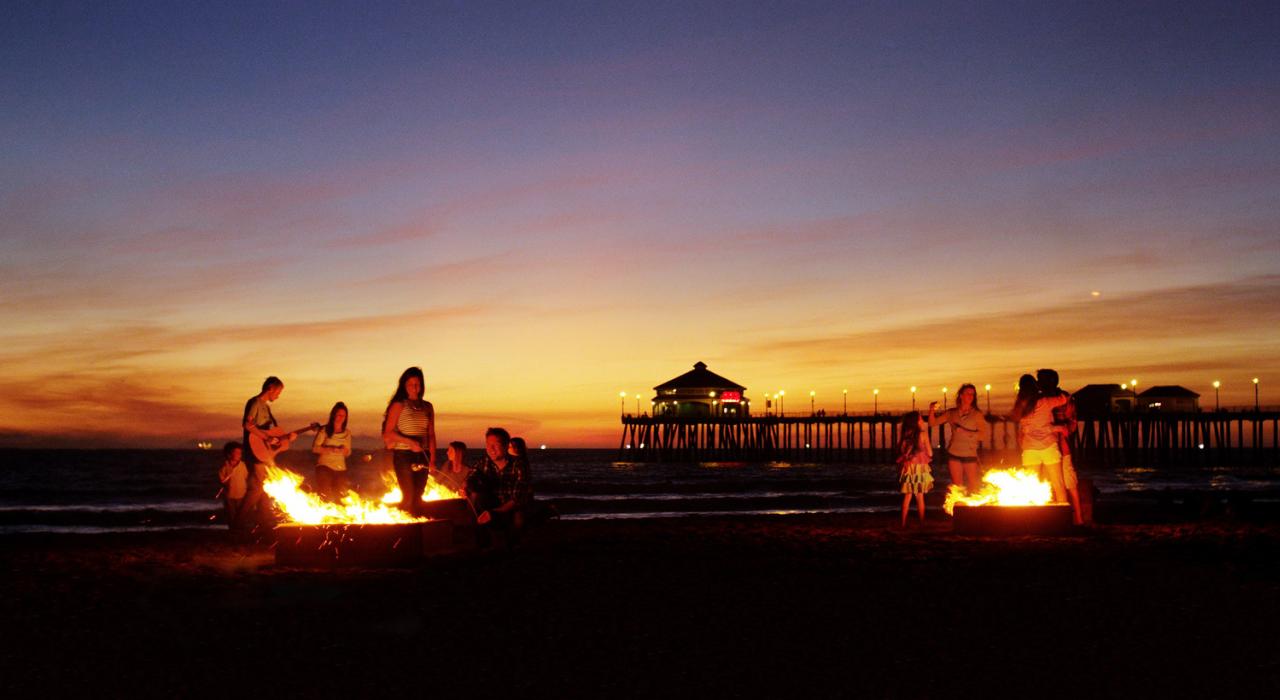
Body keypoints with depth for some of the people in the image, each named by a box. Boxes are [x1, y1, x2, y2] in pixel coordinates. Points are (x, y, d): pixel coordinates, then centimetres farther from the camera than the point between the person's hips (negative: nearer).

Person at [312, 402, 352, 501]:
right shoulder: (324, 430, -2)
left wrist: (345, 451, -8)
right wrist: (331, 449, -19)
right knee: (326, 495, -13)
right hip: (325, 466, -4)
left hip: (341, 468, 4)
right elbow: (315, 448, -7)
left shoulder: (347, 433, 10)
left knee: (341, 495, -3)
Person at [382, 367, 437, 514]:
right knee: (408, 495, -7)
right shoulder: (399, 406, -2)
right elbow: (388, 432, -7)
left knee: (417, 496, 6)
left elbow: (431, 435, 12)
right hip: (403, 454, -5)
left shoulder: (427, 407, 12)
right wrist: (409, 442, -19)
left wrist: (432, 458, 5)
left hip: (422, 456, 5)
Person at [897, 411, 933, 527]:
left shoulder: (904, 435, 1)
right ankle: (922, 522, 7)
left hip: (907, 467, 3)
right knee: (920, 497, 4)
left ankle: (904, 523, 9)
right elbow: (930, 453, -3)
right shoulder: (923, 434, -9)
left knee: (907, 496, 10)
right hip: (919, 467, -3)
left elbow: (900, 451, 4)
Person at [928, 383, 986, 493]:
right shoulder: (952, 413, 8)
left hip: (970, 454, -2)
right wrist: (932, 411, -12)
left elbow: (981, 435, -4)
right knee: (957, 486, 6)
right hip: (954, 454, 2)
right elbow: (933, 423, 6)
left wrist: (966, 433, -18)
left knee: (973, 486, -3)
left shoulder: (977, 414, 2)